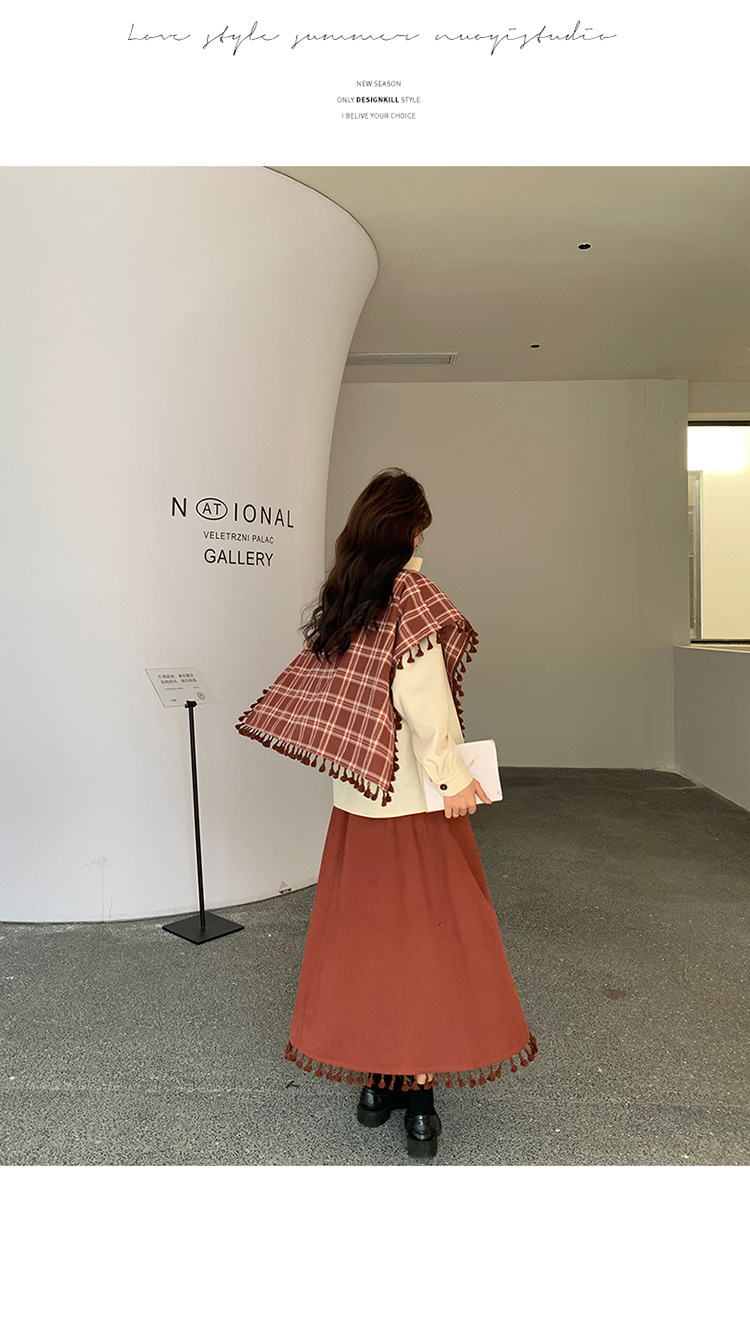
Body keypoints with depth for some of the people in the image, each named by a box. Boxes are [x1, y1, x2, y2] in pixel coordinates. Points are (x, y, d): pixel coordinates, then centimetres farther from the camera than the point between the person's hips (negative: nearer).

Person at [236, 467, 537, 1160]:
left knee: (363, 936, 14)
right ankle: (419, 1094, 16)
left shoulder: (339, 606, 4)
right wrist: (453, 777, -12)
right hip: (418, 805, -6)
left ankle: (376, 1081, 27)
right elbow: (423, 698, -20)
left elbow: (325, 699, 6)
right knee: (428, 939, 7)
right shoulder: (411, 594, -13)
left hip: (355, 801, 6)